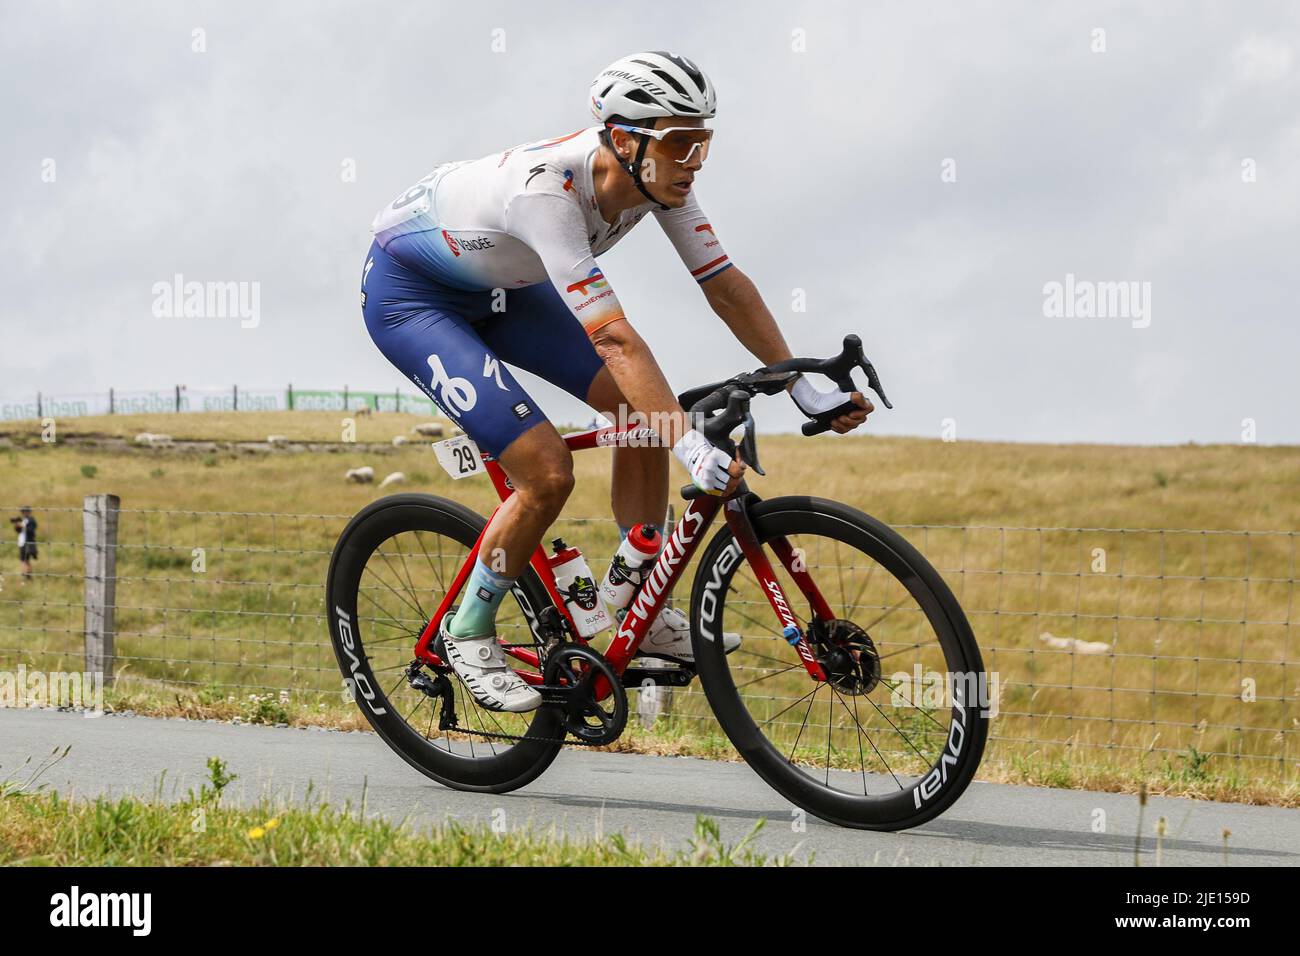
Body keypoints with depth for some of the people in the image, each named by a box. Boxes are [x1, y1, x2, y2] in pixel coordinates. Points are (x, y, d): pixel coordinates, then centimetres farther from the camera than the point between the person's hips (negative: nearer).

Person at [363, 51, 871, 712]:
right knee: (547, 474, -19)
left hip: (496, 286, 8)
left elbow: (725, 285, -9)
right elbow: (614, 339, -45)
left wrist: (807, 390, -13)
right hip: (408, 292, -8)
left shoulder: (658, 174, -17)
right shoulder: (547, 189, -39)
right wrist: (692, 449, -50)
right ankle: (469, 634, 4)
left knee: (640, 408, -4)